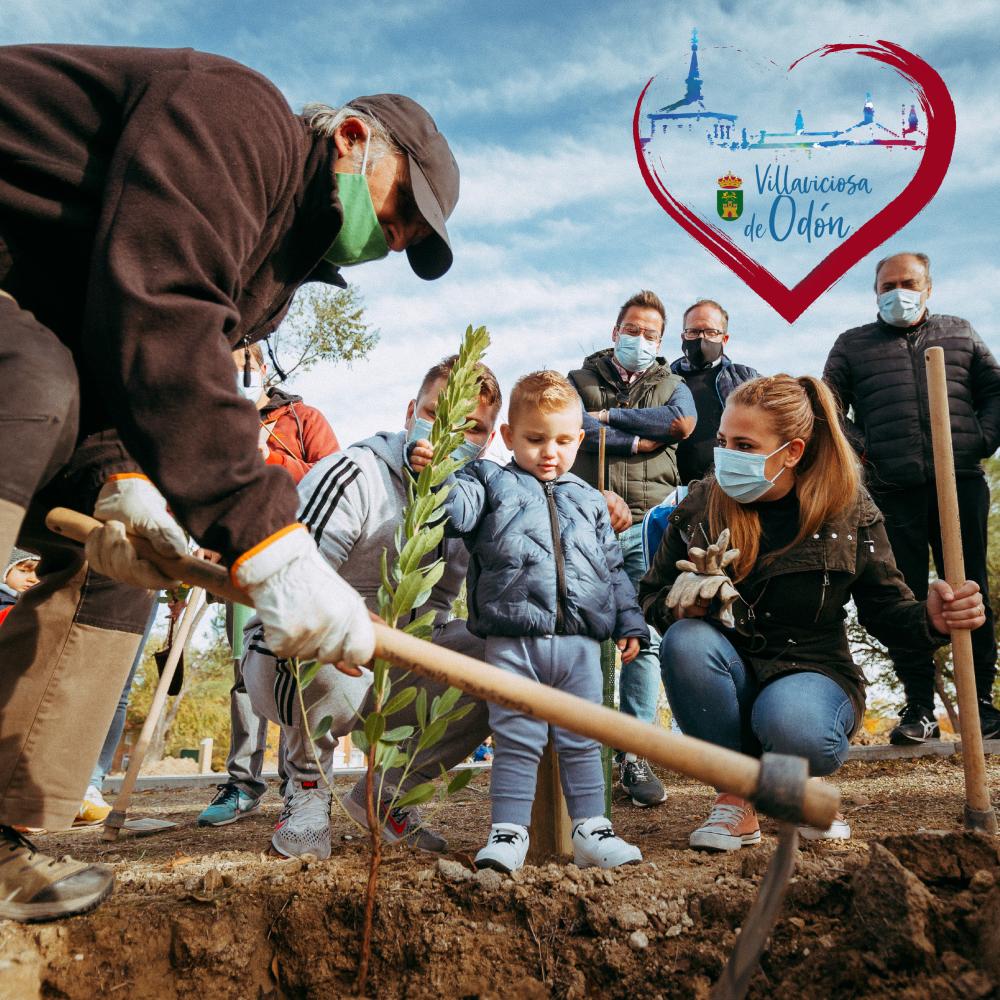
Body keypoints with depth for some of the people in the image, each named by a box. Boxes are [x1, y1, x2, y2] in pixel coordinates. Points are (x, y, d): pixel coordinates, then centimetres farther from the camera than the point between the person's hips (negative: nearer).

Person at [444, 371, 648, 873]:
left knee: (581, 741, 10)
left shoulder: (588, 501, 19)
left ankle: (591, 830, 21)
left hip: (581, 643, 3)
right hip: (512, 640, -3)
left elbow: (614, 567, 21)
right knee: (516, 741, 2)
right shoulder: (492, 483, 8)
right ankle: (508, 832, 13)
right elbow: (454, 511, -10)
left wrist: (629, 623, 15)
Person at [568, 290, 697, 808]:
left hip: (649, 525, 1)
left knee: (646, 638, -3)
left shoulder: (672, 385, 18)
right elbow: (577, 430, -8)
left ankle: (635, 755, 4)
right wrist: (640, 440, -5)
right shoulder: (580, 381, 14)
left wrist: (609, 416, -5)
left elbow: (683, 422, -6)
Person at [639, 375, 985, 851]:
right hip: (728, 676, 2)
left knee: (793, 728, -37)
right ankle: (737, 797, -11)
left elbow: (885, 608, 1)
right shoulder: (701, 505, -5)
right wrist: (681, 603, -22)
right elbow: (651, 594, 2)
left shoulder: (849, 510, -7)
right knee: (685, 640, -32)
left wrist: (930, 619, -22)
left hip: (811, 670, -2)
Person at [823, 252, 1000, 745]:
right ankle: (918, 708, 6)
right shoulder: (853, 344, 15)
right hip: (891, 490, -1)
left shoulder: (959, 334, 19)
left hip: (960, 481, 1)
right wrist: (859, 448, -5)